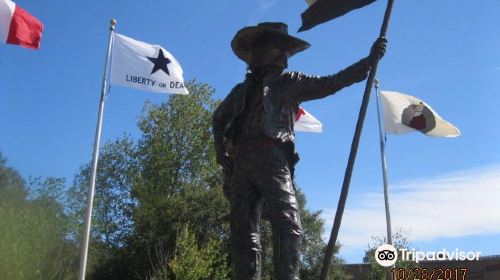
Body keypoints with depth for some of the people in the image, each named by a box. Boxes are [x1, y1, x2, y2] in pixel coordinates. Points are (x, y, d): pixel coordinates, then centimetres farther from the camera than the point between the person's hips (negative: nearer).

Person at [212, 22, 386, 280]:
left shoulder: (291, 82, 19)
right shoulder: (241, 90, 26)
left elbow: (331, 83, 11)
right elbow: (219, 119, 35)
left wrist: (369, 61, 4)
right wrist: (222, 155, 22)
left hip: (272, 160, -3)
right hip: (241, 164, 3)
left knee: (287, 225, -20)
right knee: (243, 231, -1)